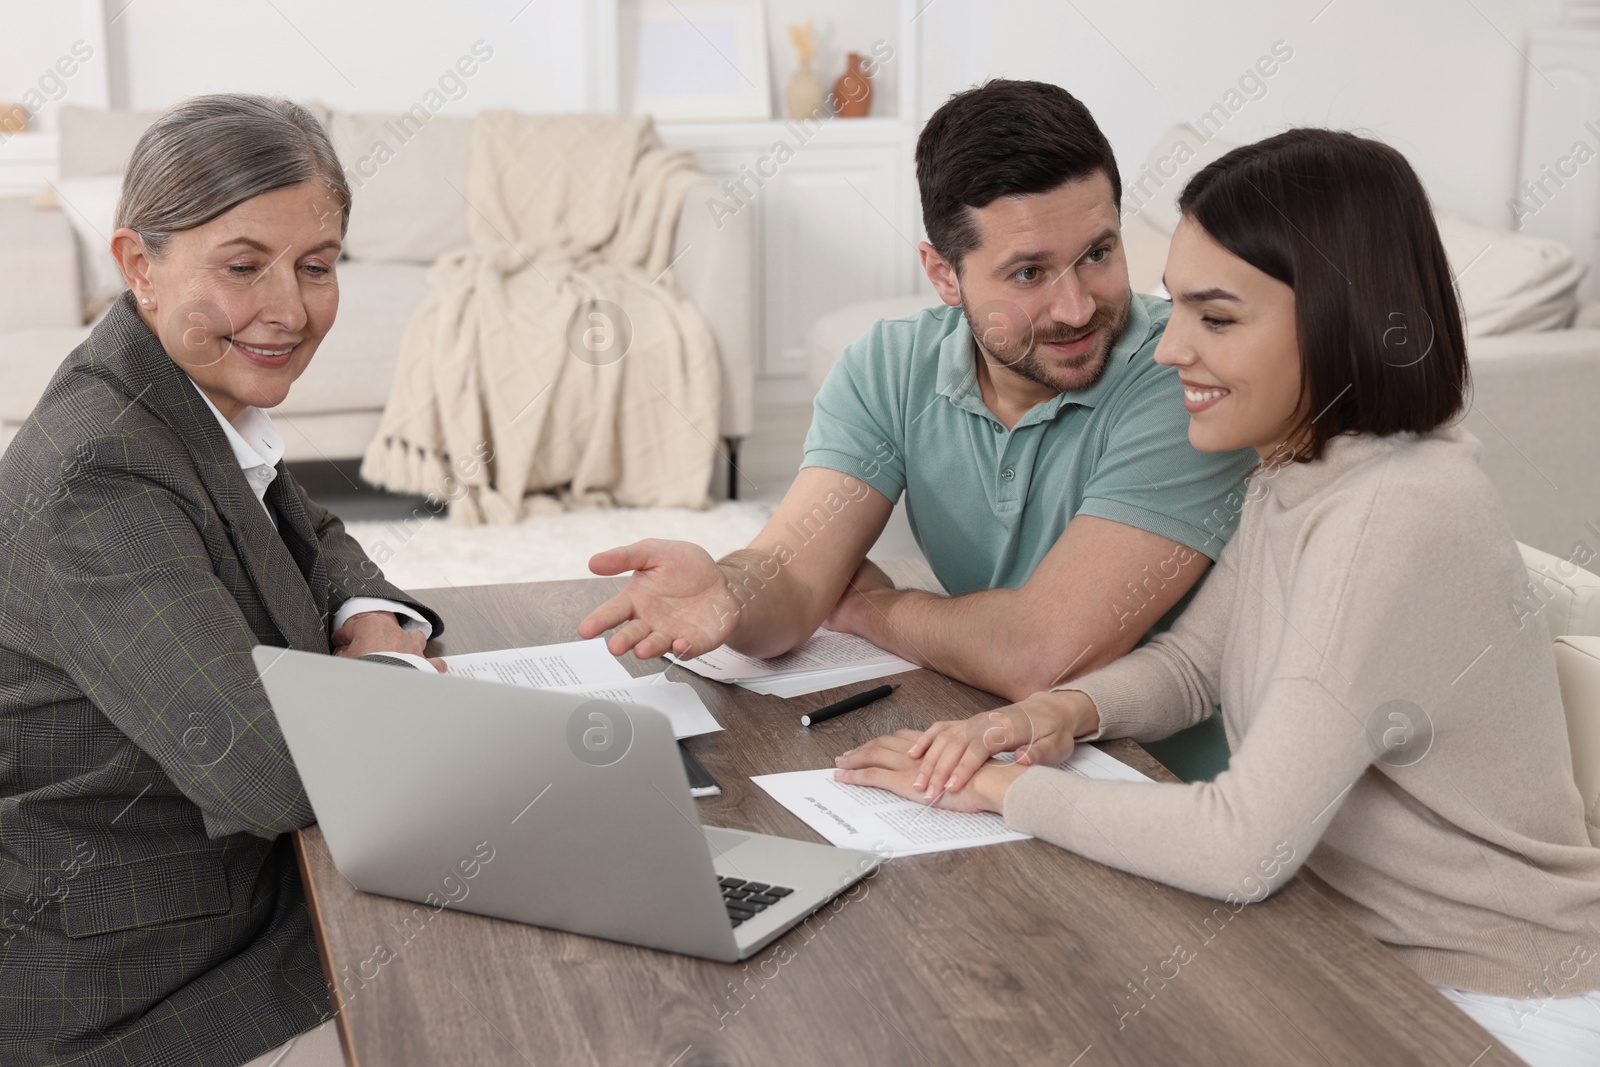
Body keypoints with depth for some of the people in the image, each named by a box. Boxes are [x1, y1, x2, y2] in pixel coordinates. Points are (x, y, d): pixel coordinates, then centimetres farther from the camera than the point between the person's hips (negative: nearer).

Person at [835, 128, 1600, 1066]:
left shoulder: (1399, 520, -28)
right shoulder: (1296, 473, 0)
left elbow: (1244, 848, -30)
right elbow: (1190, 662, 10)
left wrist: (1003, 787, -20)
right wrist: (1067, 712, -11)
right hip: (1357, 941, 7)